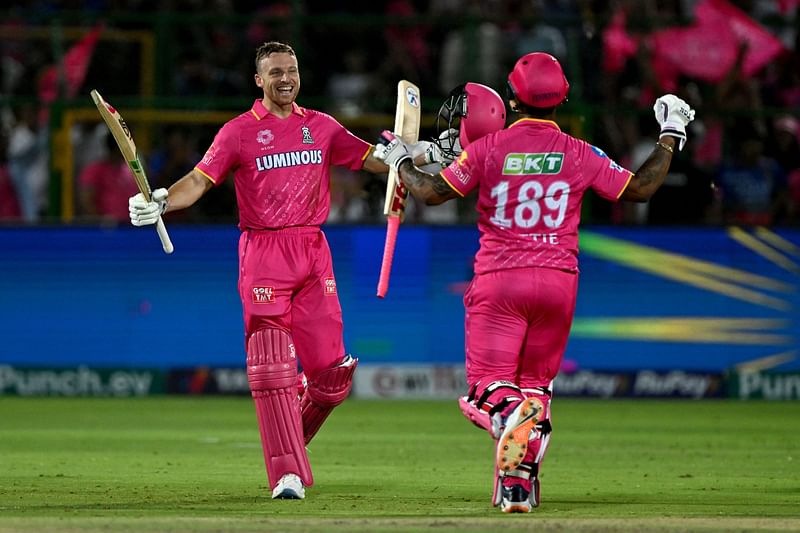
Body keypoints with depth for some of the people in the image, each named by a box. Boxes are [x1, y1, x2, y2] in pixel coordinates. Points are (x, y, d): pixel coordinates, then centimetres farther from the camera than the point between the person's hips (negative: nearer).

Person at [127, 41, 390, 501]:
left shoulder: (321, 127, 13)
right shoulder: (239, 132, 1)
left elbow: (372, 159, 10)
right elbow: (199, 180, -5)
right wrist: (160, 202, -23)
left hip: (313, 251, 3)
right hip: (264, 253, -3)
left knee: (331, 372, -1)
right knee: (271, 368, -11)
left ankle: (292, 436, 26)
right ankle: (288, 474, -10)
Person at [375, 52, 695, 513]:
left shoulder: (489, 149, -4)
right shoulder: (580, 154, 0)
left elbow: (431, 192, -3)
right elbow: (641, 188, 6)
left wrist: (399, 160, 17)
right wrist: (671, 137, 20)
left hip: (498, 283, -2)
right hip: (558, 282, 2)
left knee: (488, 388, -1)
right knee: (536, 384, 17)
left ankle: (513, 415, -37)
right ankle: (521, 484, 5)